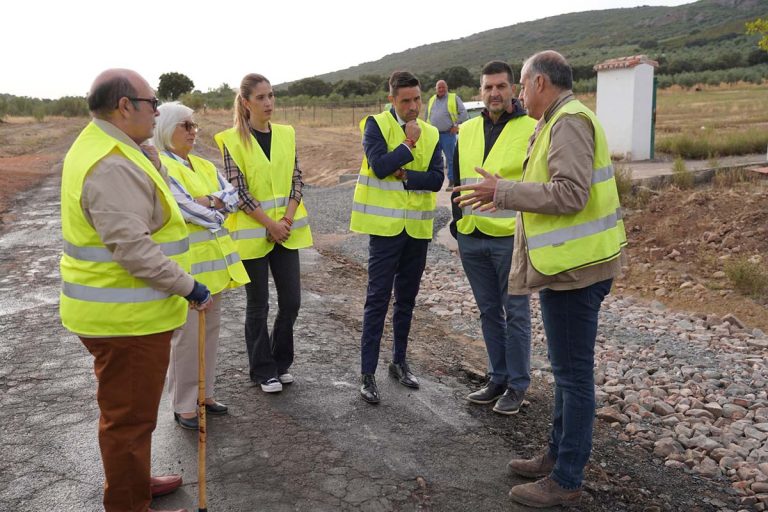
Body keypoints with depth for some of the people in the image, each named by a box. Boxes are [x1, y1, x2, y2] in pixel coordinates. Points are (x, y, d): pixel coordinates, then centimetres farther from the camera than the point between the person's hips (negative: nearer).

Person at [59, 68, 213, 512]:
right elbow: (133, 248, -28)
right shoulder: (113, 166, -24)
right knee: (130, 417, 5)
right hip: (126, 317, -11)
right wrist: (190, 288, -21)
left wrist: (147, 150, 9)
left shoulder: (106, 149, 10)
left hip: (120, 309, 11)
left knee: (128, 409, 25)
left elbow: (154, 190, 19)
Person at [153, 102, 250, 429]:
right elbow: (181, 206, -18)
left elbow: (232, 194, 5)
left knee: (210, 329, 14)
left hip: (213, 259, 8)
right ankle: (183, 405, 11)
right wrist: (215, 214, -4)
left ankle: (204, 392, 28)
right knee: (186, 335, -2)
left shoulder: (204, 165, 15)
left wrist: (211, 202, -14)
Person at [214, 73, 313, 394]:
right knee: (258, 304, 7)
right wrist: (270, 224, -15)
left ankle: (280, 362, 30)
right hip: (253, 233, -4)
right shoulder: (233, 140, -7)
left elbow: (296, 179, 4)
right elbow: (238, 190, -12)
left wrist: (288, 219, -10)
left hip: (287, 230, 5)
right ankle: (263, 371, 23)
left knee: (291, 300, 9)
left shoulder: (286, 134, 6)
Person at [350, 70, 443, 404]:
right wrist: (408, 144, -13)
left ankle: (399, 362, 29)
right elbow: (379, 167, -19)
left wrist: (403, 175, -16)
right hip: (386, 226, -5)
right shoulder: (376, 124, -4)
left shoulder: (431, 134, 8)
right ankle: (367, 373, 5)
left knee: (406, 299, 14)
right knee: (378, 299, -3)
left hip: (418, 227, 5)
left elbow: (436, 179, -5)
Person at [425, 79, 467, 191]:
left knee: (451, 158, -2)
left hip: (448, 134, -4)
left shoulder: (454, 98, 3)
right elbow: (426, 116, 24)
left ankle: (452, 182, 4)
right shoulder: (431, 100, 17)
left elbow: (463, 112, -1)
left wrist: (457, 125, -7)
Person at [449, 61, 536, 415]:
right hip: (471, 239, 6)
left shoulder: (531, 130, -5)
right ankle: (498, 378, 27)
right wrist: (458, 226, 15)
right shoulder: (467, 131, 11)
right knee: (489, 312, 14)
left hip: (511, 239, -5)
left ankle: (517, 385, 16)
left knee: (515, 313, 4)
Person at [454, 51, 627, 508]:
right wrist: (508, 194, 18)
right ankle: (558, 455, 32)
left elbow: (571, 193, -26)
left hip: (574, 267, -11)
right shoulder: (563, 120, 17)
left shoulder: (570, 122, -16)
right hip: (569, 263, 11)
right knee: (568, 370, 18)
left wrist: (505, 191, -21)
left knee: (574, 373, -1)